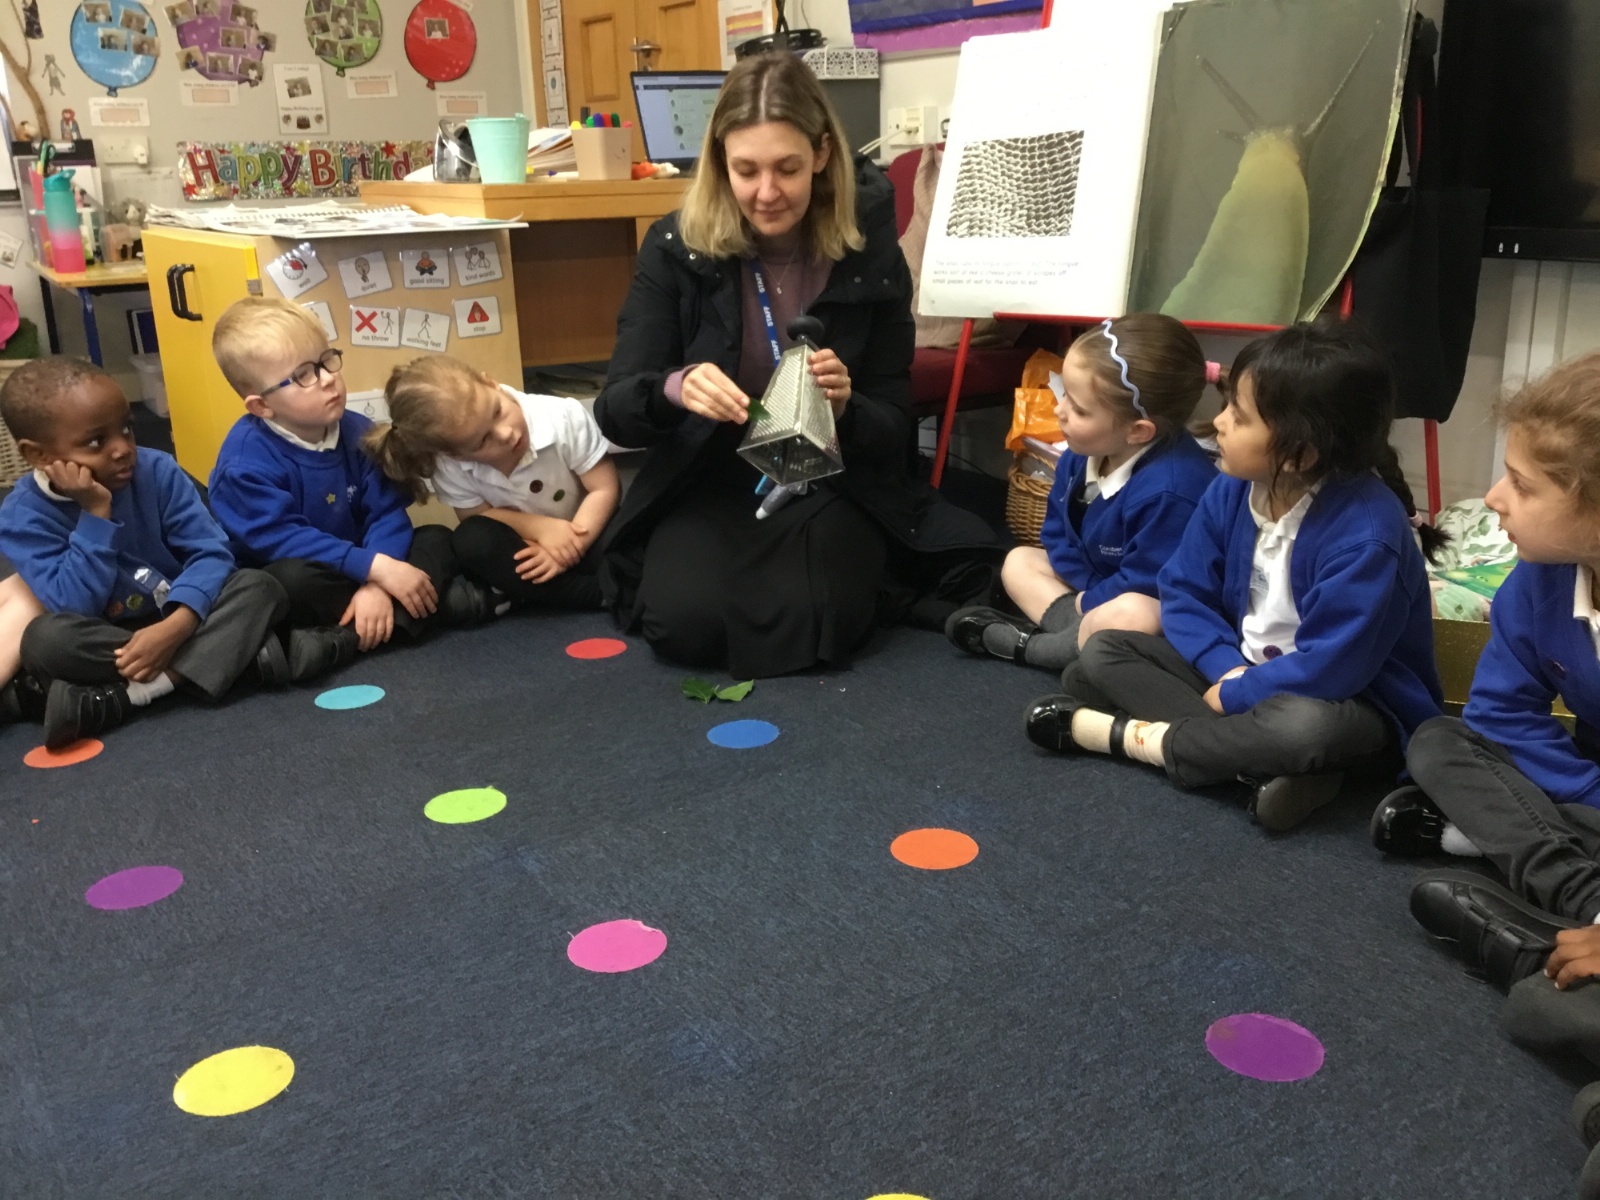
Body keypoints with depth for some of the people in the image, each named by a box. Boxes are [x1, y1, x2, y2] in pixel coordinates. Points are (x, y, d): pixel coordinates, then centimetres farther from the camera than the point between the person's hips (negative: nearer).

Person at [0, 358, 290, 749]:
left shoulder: (157, 471, -9)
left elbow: (211, 551, -15)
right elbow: (76, 609, -23)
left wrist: (176, 626, -32)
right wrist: (95, 513, -27)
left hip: (175, 623, 2)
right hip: (107, 643, -2)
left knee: (261, 586, -21)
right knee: (46, 637, -33)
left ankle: (123, 696, -30)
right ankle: (236, 651, -29)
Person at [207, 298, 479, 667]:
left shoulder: (359, 433, -4)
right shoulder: (246, 460, -20)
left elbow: (387, 512, -8)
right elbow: (282, 540, -26)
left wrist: (375, 585, -26)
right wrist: (376, 568, -32)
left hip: (358, 572, 6)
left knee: (438, 539, -9)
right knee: (293, 579, -37)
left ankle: (340, 641, -27)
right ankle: (434, 601, -22)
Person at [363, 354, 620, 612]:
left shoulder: (564, 417, -24)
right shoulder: (449, 467, -19)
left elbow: (604, 489, -19)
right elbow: (478, 516, -9)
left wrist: (574, 545, -30)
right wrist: (540, 527, -24)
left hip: (584, 529, -2)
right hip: (526, 545, 3)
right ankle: (602, 592, -26)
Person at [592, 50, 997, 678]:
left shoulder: (869, 253, -8)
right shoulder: (676, 246, -8)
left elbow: (895, 428, -4)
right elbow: (614, 409, -11)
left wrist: (844, 408, -28)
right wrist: (674, 390, -35)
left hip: (831, 487, 0)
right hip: (707, 485, 1)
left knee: (809, 624, -28)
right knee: (685, 623, -27)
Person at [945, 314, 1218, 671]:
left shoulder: (1168, 489, -35)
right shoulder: (1084, 452, -6)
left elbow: (1146, 588, -30)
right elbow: (1057, 532, 6)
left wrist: (1085, 601, -14)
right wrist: (1086, 587, -9)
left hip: (1162, 618, -9)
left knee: (1131, 615, -41)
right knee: (1019, 561, 10)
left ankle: (1027, 644, -17)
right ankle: (1087, 630, -16)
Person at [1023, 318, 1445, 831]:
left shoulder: (1366, 531, -28)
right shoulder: (1231, 492, -7)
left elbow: (1330, 669, -30)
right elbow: (1184, 593, -2)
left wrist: (1232, 696, -19)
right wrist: (1226, 669, -18)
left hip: (1349, 703, -7)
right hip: (1236, 670, 7)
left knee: (1305, 726, -42)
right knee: (1103, 651, -5)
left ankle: (1133, 737, -22)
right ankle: (1254, 757, -22)